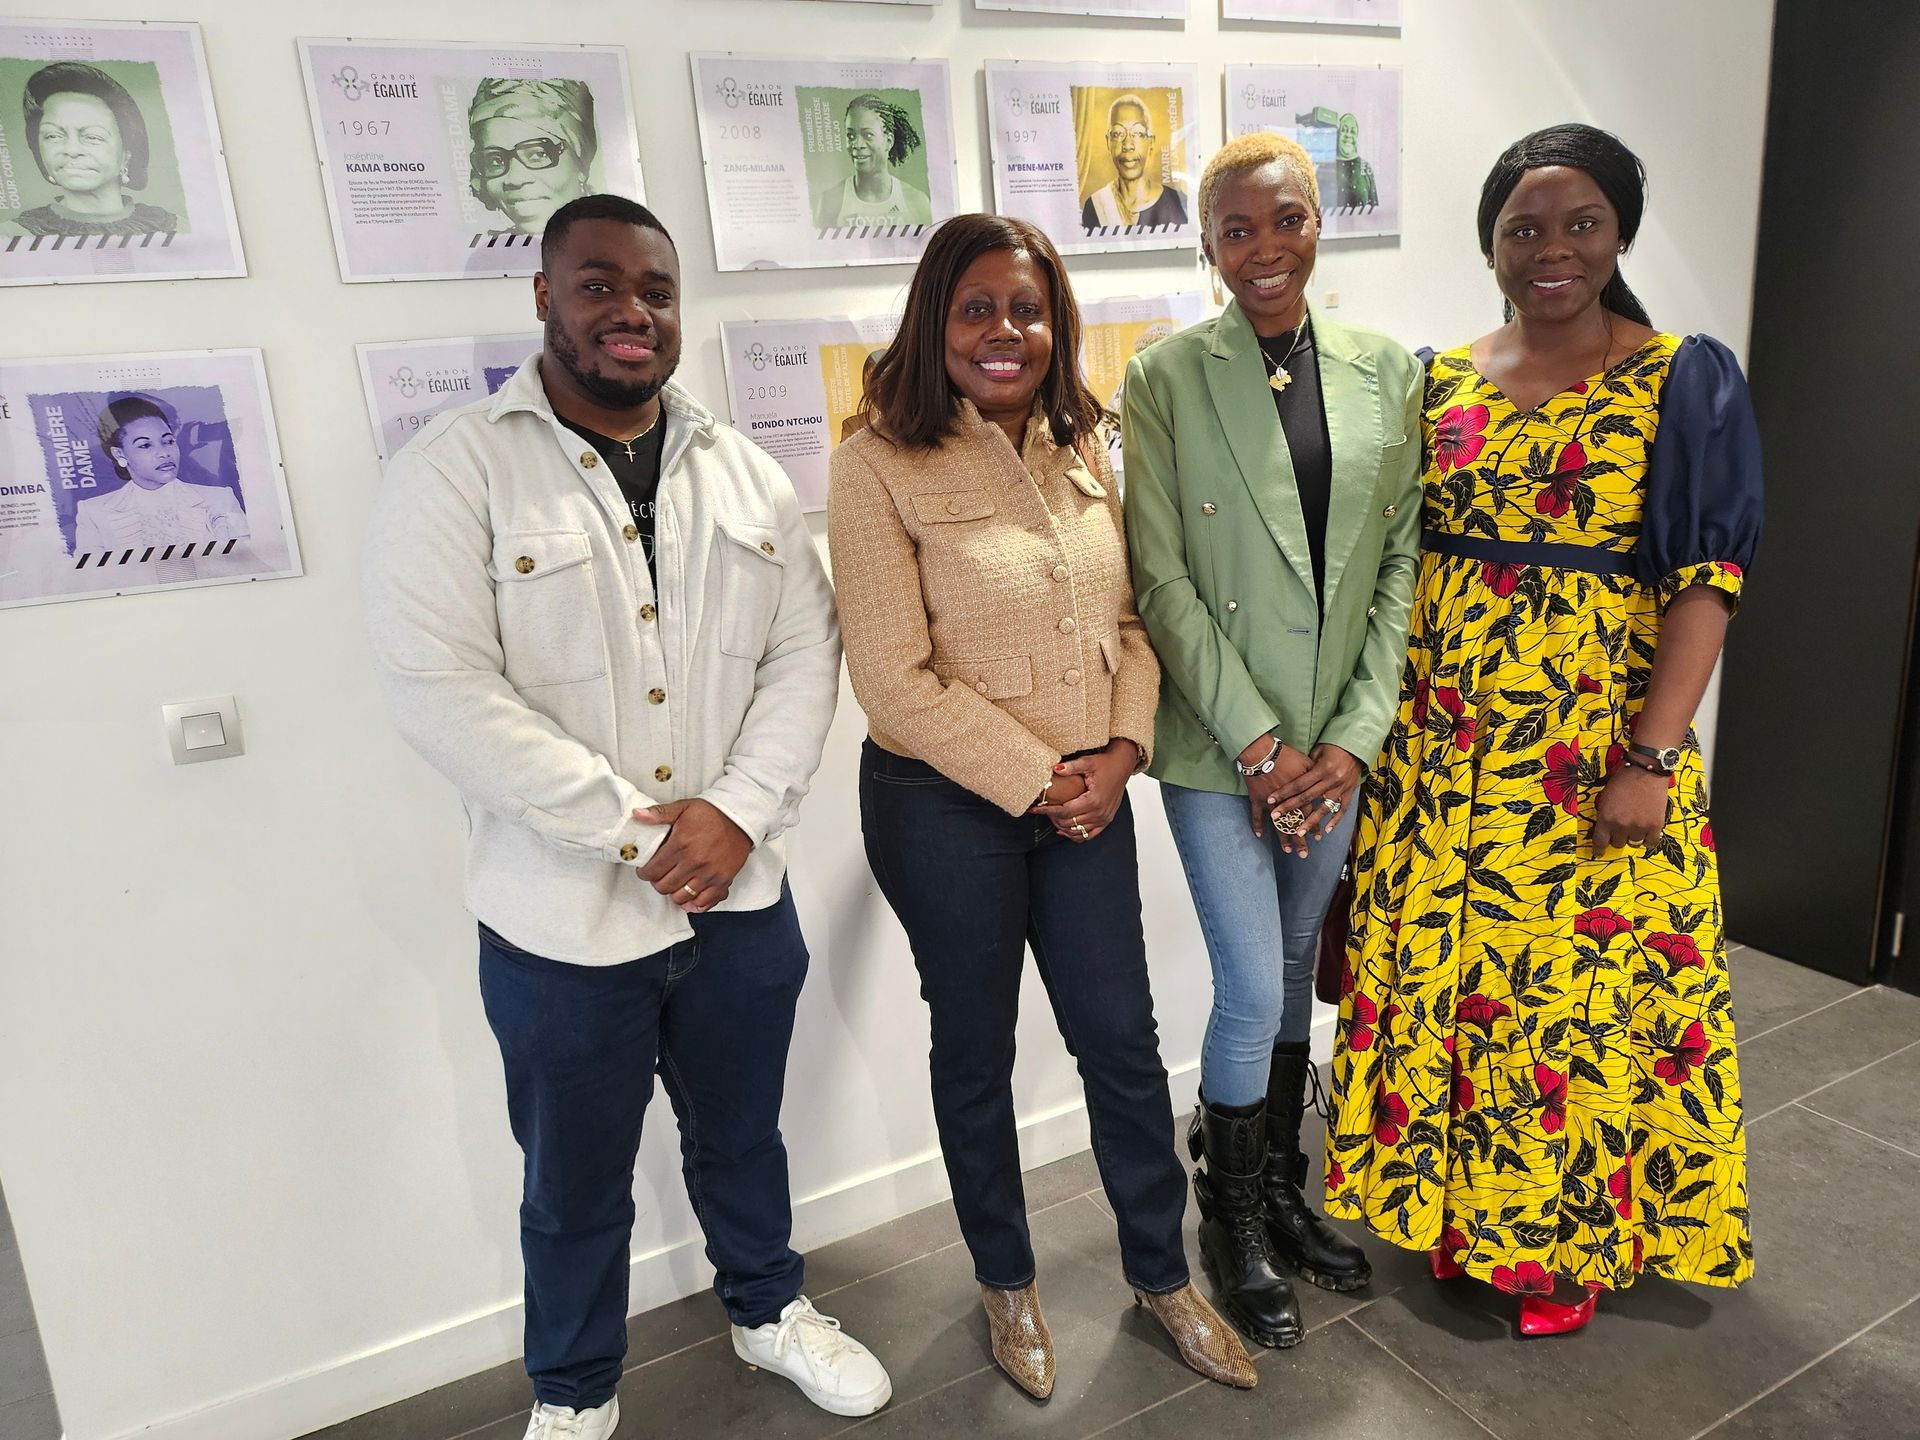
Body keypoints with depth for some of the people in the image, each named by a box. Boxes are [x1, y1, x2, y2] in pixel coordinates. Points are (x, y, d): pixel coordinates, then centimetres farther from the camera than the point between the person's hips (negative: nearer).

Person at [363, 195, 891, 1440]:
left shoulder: (744, 474, 5)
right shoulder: (458, 471, -10)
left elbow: (805, 652, 2)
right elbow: (441, 686, -18)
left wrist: (739, 812, -13)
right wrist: (636, 830, -19)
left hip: (741, 898, 4)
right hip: (565, 917, -3)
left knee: (743, 1133, 24)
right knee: (577, 1183, 18)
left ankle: (770, 1308, 51)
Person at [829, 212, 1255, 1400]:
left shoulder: (1089, 449, 4)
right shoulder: (881, 465, -13)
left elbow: (1128, 617, 8)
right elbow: (895, 678, -16)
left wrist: (1121, 751, -7)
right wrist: (1037, 781, -13)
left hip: (1088, 796, 5)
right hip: (945, 808, -4)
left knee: (1123, 1039, 14)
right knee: (977, 1048, 15)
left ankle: (1162, 1273, 39)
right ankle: (1007, 1281, 40)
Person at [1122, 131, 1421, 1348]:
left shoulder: (1385, 371, 4)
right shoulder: (1166, 378, -6)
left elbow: (1403, 561, 3)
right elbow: (1162, 579, -9)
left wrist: (1353, 738, -6)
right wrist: (1261, 743, -12)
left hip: (1338, 744, 4)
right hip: (1219, 745, -3)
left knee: (1298, 969, 17)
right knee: (1253, 991, 1)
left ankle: (1283, 1187, 39)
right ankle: (1234, 1222, 27)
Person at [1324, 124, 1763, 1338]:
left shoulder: (1684, 382, -2)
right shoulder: (1443, 382, 8)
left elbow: (1708, 579, -8)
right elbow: (1400, 558, 8)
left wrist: (1651, 760, -16)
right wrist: (1377, 722, 2)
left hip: (1594, 754, -3)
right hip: (1443, 747, 4)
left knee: (1583, 987, 6)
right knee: (1433, 970, 11)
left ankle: (1570, 1240, 30)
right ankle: (1452, 1204, 34)